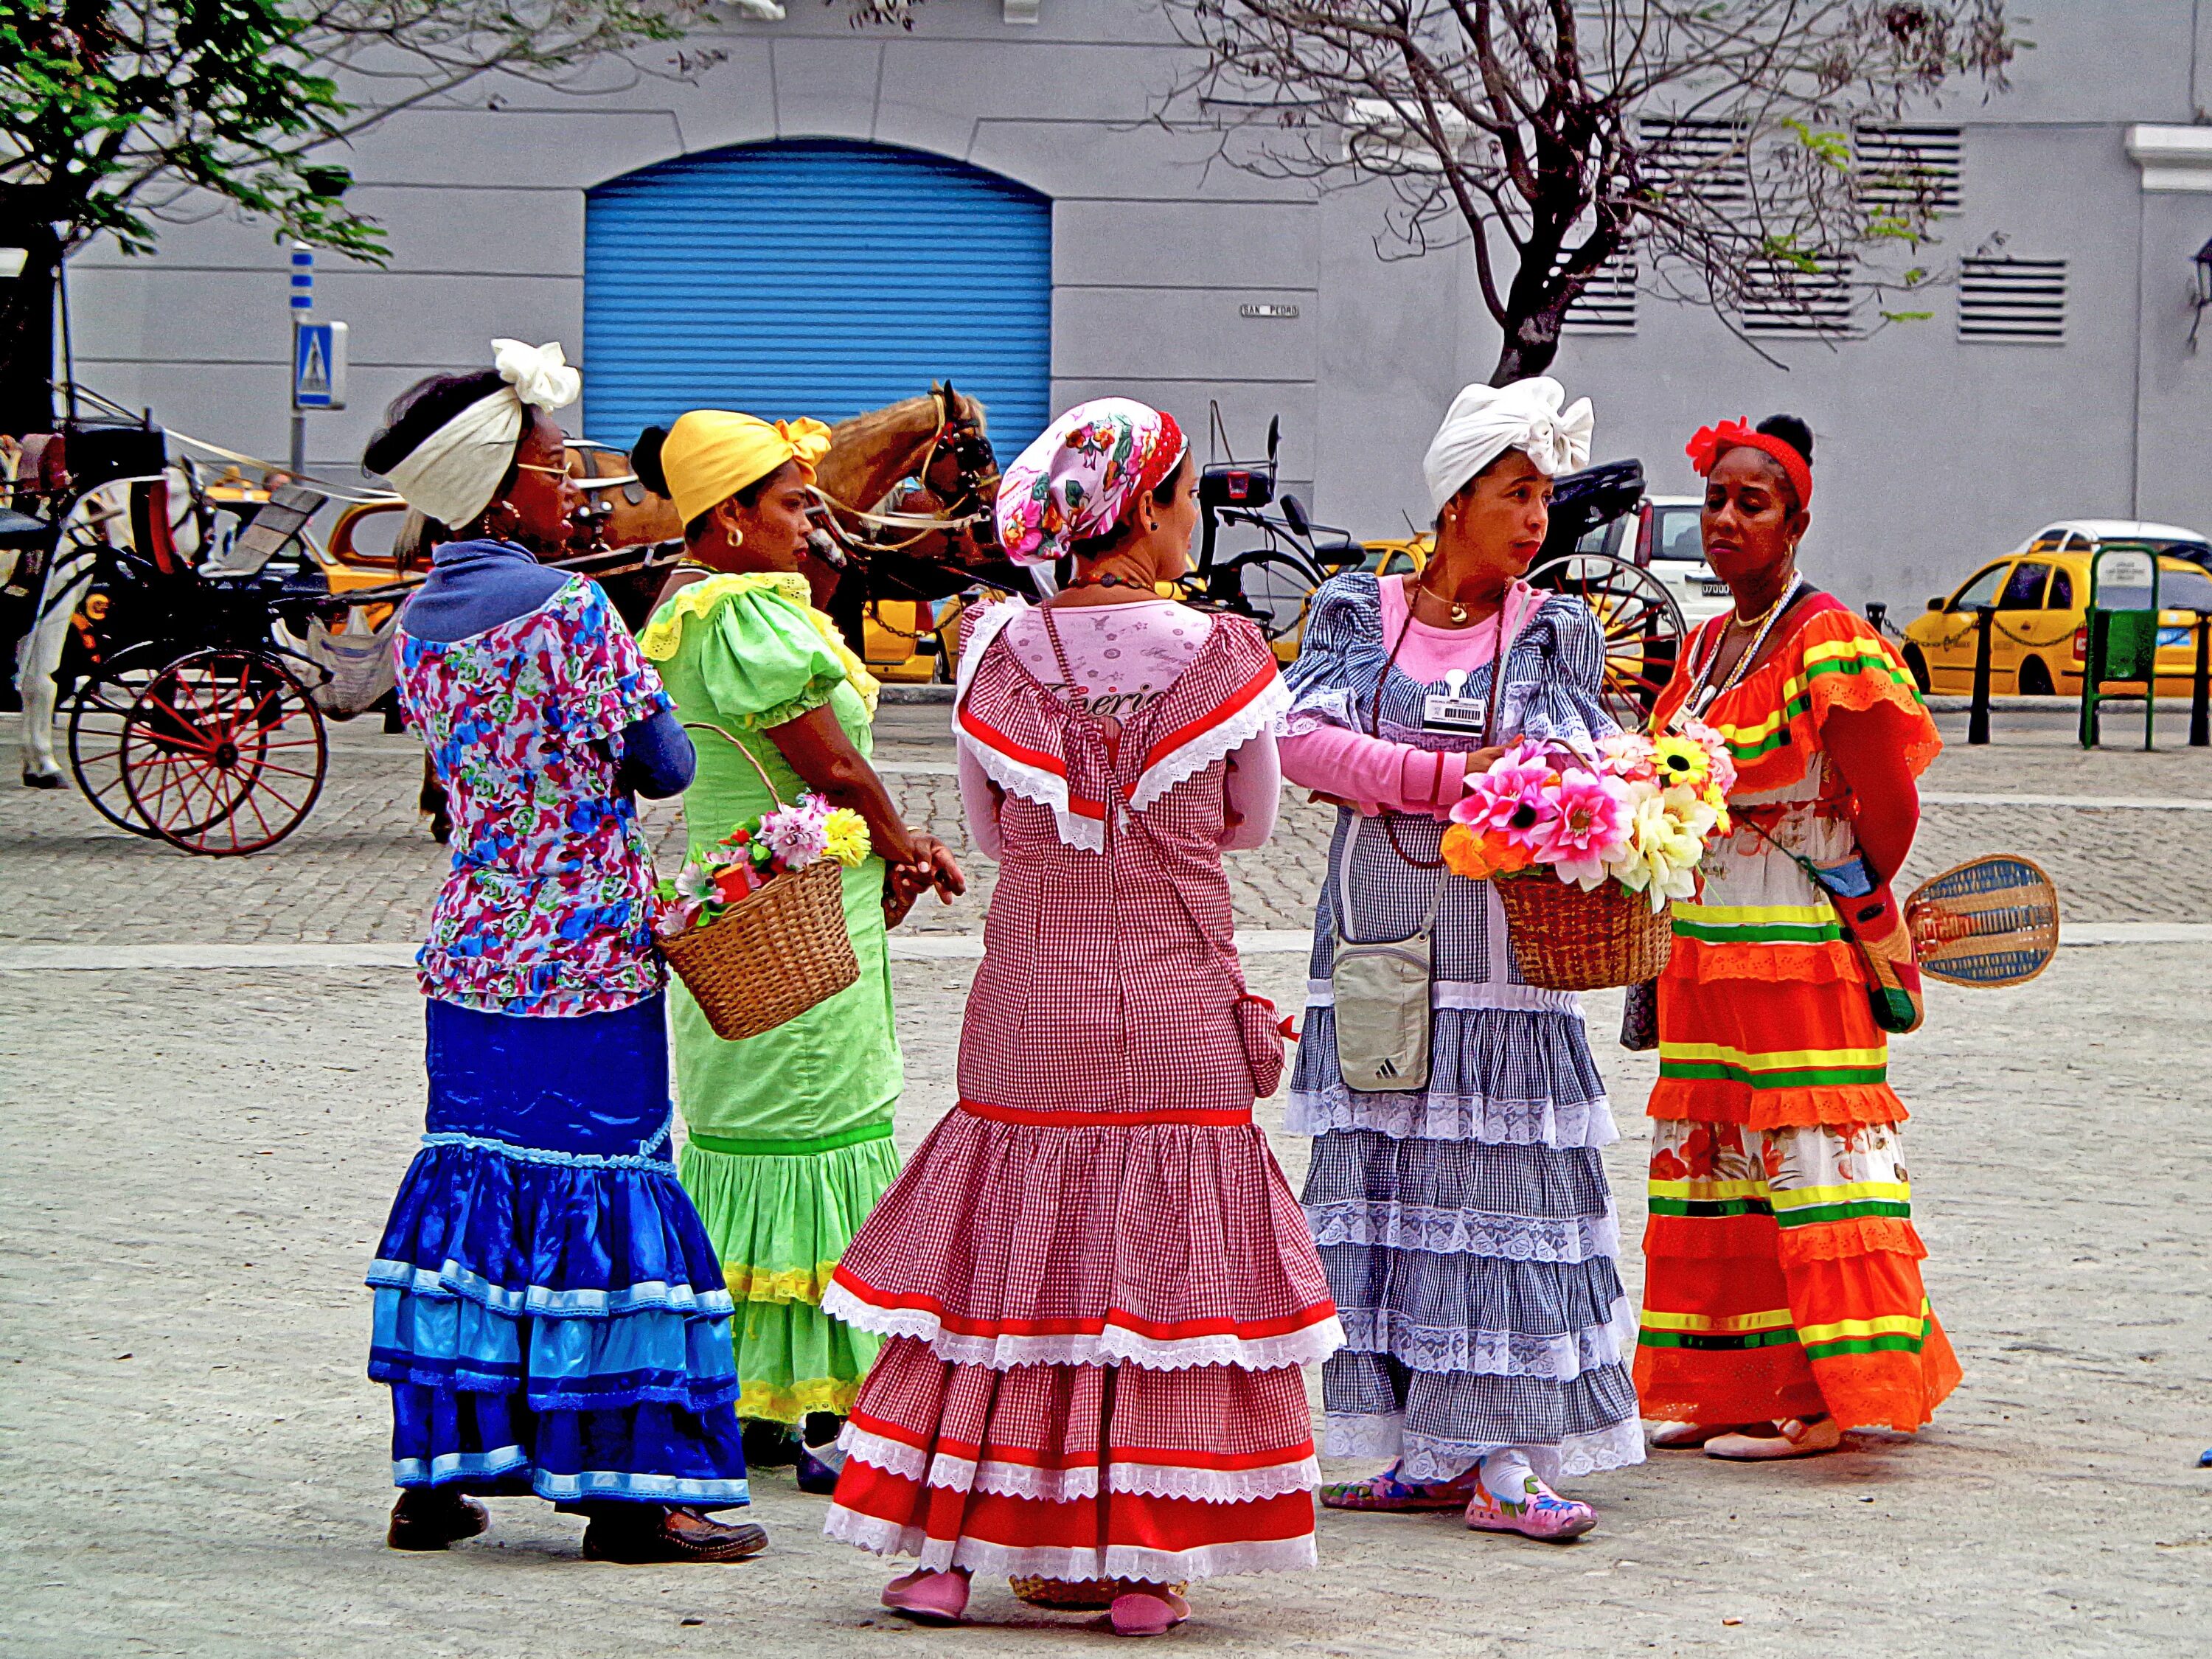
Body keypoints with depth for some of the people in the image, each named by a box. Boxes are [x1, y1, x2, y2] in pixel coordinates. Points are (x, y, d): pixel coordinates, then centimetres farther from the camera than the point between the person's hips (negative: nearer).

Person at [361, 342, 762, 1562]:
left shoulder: (422, 619, 7)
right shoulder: (572, 612, -15)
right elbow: (663, 763, -9)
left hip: (471, 950, 7)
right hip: (588, 952, -7)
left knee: (471, 1177, 12)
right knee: (599, 1186, -2)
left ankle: (437, 1471, 13)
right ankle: (630, 1492, 2)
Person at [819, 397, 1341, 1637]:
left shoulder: (999, 650, -3)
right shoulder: (1222, 658, -8)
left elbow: (990, 826, 8)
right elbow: (1253, 823, 5)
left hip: (1031, 1009, 2)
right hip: (1178, 1012, -2)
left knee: (1002, 1255, 9)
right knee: (1165, 1257, 5)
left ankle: (947, 1545, 10)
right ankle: (1144, 1564, 5)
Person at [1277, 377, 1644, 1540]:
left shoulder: (1552, 632, 9)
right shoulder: (1357, 614, 8)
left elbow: (1584, 768, -2)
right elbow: (1297, 736, -7)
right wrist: (1450, 777, -17)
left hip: (1501, 959, -1)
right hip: (1376, 951, 1)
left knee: (1499, 1181, -6)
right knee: (1385, 1188, 2)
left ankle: (1502, 1462, -5)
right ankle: (1424, 1455, 10)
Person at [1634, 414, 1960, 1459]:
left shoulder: (1832, 647, -13)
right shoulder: (1704, 647, 12)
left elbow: (1890, 808, -10)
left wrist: (1858, 908, 4)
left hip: (1801, 951, -8)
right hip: (1700, 953, 8)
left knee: (1809, 1164, -5)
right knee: (1706, 1162, 9)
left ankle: (1826, 1400, -1)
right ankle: (1718, 1392, 16)